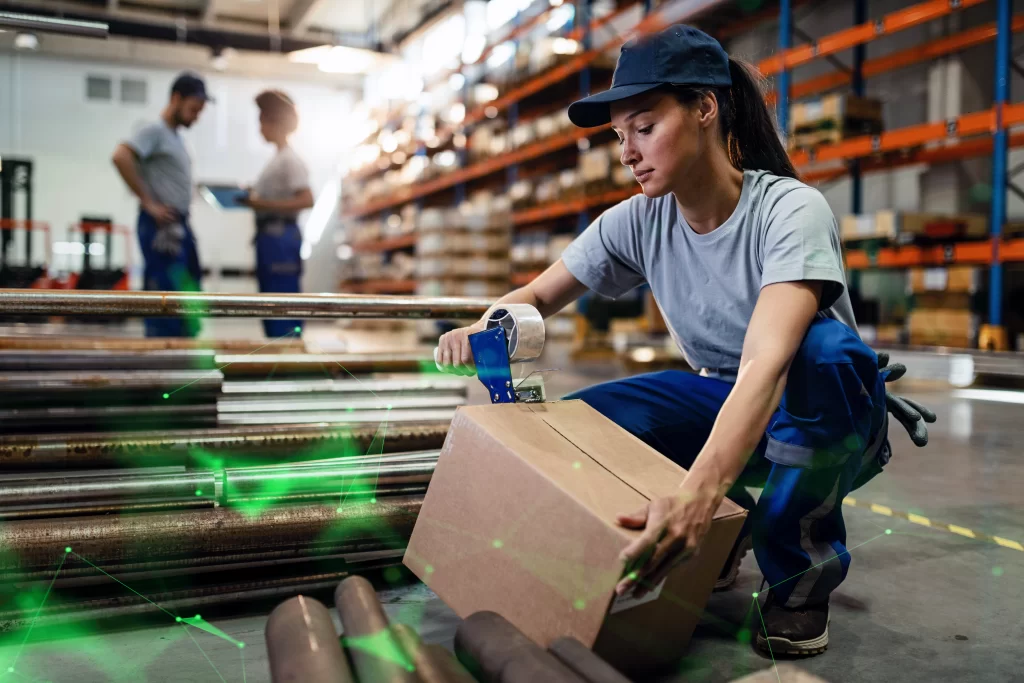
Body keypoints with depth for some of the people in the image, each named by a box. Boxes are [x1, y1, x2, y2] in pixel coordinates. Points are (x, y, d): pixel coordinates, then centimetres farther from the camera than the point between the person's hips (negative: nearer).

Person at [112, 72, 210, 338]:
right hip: (161, 227, -9)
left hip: (180, 226, 9)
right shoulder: (155, 131, -8)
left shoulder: (175, 136, 18)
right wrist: (148, 202, -20)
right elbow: (120, 157, -24)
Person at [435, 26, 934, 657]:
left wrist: (699, 492, -58)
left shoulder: (791, 210, -27)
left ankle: (802, 568, -12)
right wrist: (485, 329, -26)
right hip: (722, 404, 5)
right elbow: (537, 297, -1)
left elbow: (766, 363, -42)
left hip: (832, 419, -4)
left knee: (825, 347, -39)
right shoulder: (639, 223, -9)